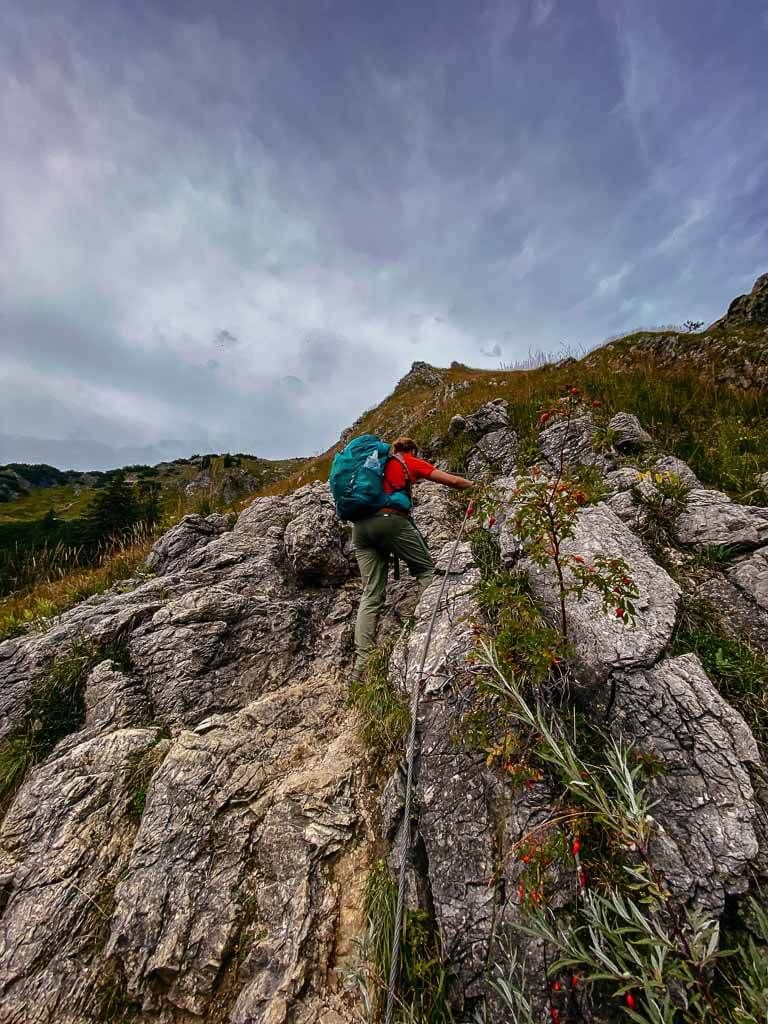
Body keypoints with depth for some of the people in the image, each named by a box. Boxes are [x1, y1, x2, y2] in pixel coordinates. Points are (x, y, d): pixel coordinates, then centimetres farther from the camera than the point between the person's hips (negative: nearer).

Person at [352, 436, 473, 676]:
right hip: (390, 520, -5)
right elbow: (452, 481, 16)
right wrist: (477, 487, 31)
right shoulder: (411, 462, 15)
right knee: (426, 569, 13)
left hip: (361, 526, 6)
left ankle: (361, 662, -1)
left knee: (371, 595, 4)